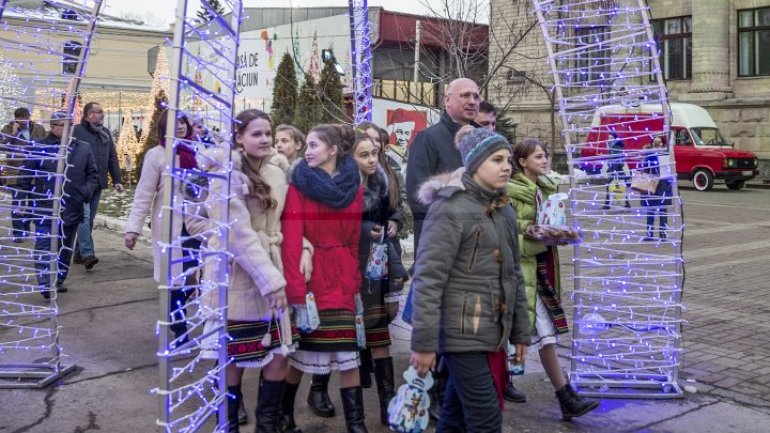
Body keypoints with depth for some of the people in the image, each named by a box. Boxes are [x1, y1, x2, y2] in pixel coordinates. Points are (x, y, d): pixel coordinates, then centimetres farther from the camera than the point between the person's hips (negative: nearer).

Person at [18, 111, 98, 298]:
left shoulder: (83, 148, 8)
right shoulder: (40, 148, -2)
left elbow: (93, 174, 14)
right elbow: (25, 176, 2)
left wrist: (88, 189, -3)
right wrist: (33, 197, -4)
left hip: (72, 210, 4)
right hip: (45, 210, -4)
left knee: (65, 248, 13)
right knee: (45, 246, -10)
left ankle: (59, 280, 27)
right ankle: (46, 283, -10)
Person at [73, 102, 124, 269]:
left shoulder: (105, 133, 15)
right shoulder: (77, 131, -5)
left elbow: (112, 157, 17)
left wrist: (116, 180, 12)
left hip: (98, 184, 6)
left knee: (89, 219, 9)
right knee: (84, 217, -13)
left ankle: (79, 253, 17)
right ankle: (87, 254, -19)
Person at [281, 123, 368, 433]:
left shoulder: (354, 188, -1)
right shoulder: (298, 186, -6)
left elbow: (353, 241, 1)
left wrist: (355, 281, -3)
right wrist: (296, 291, -12)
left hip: (343, 281, 2)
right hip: (308, 279, -2)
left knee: (349, 355, 5)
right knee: (300, 353, 5)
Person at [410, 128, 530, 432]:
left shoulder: (505, 212, 14)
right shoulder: (450, 209, -12)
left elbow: (513, 275, 20)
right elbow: (428, 279, -16)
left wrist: (520, 332, 19)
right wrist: (424, 342, -19)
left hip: (493, 333, 7)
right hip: (462, 333, -7)